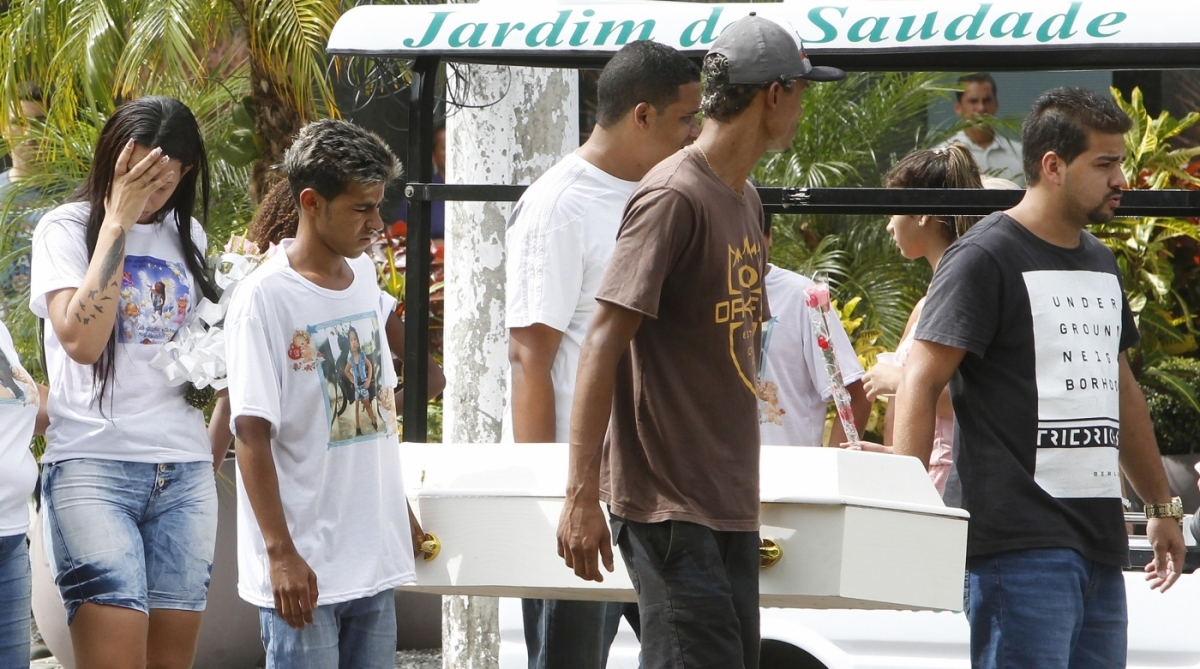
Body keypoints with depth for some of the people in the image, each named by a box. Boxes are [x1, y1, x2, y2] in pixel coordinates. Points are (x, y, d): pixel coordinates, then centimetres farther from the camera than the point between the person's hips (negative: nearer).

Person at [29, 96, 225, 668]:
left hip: (184, 471, 5)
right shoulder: (68, 229, 0)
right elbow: (82, 340, -16)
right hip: (93, 468, -5)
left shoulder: (188, 236, 16)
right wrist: (117, 222, -14)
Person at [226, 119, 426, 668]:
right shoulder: (264, 299, -12)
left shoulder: (364, 277, 10)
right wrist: (281, 553, -18)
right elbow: (252, 433, -14)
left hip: (375, 558, 7)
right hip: (305, 569, -7)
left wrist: (402, 515, 20)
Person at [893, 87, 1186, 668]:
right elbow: (921, 383, -11)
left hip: (1100, 539, 8)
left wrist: (1161, 506, 33)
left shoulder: (1100, 263, 20)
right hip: (1021, 543, -8)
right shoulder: (984, 258, -6)